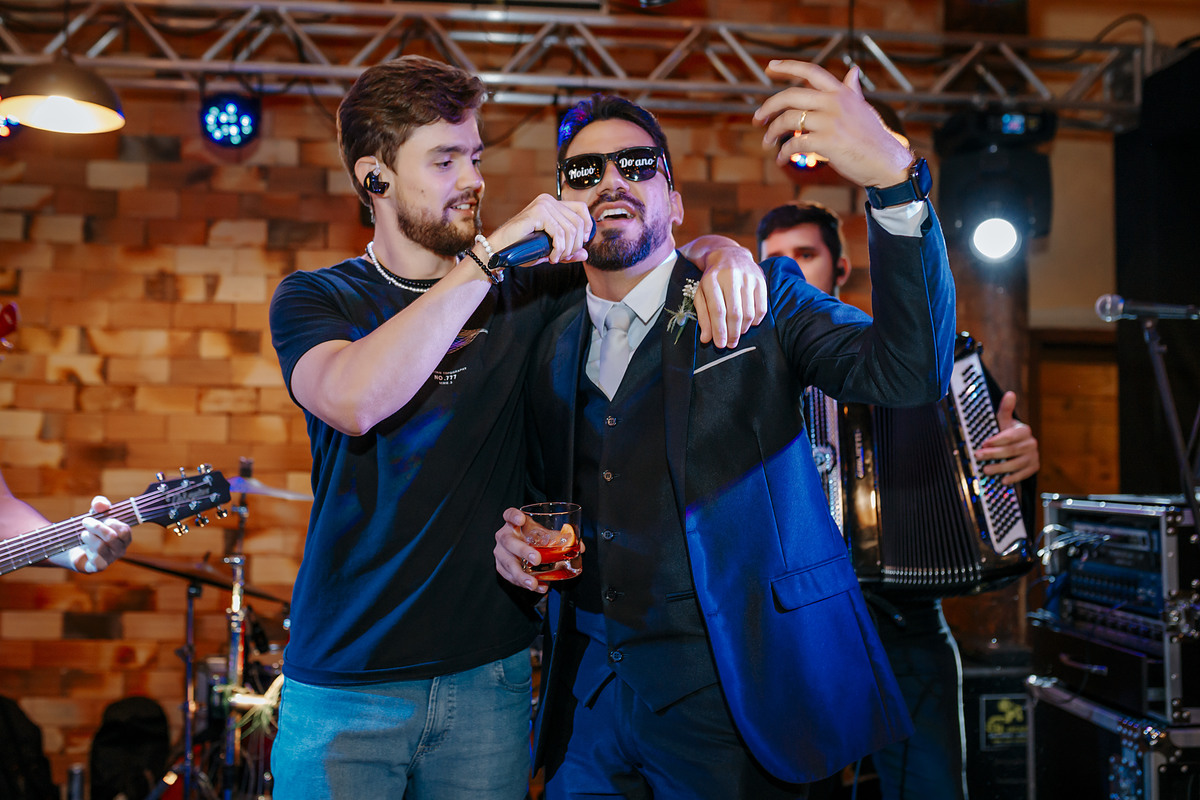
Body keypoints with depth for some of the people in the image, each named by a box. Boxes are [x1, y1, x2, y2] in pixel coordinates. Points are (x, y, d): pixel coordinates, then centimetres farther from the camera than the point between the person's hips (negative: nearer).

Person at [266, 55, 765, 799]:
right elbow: (354, 400, -24)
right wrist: (491, 250, -25)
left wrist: (723, 259, -14)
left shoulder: (524, 293, 5)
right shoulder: (315, 299, -2)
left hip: (490, 680, 2)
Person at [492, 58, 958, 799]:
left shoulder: (760, 299, -4)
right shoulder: (554, 348, 9)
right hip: (591, 689, 5)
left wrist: (894, 177, -31)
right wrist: (516, 536, -3)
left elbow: (911, 373, -20)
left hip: (728, 690, -4)